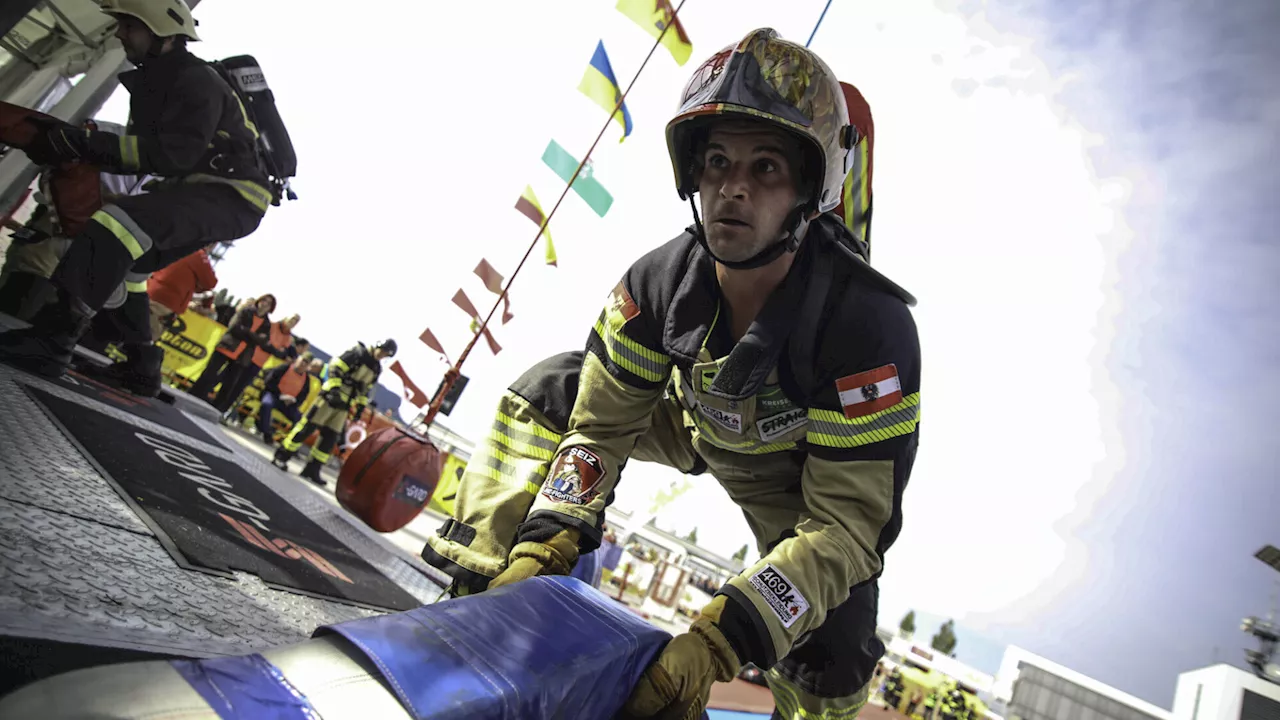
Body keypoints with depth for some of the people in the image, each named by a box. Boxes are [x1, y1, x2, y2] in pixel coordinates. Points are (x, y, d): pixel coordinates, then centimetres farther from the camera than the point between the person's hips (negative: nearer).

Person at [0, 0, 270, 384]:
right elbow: (143, 151, 15)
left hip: (233, 195, -10)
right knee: (122, 258, 20)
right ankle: (141, 362, 26)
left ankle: (51, 341, -30)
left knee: (118, 223, -29)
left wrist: (85, 142, -25)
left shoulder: (197, 81, -13)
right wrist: (81, 149, -3)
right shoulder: (150, 82, 17)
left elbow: (173, 153, -26)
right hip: (197, 190, 10)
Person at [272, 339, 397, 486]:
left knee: (331, 438, 5)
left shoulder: (376, 369, 13)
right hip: (332, 395, -7)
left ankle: (312, 469, 11)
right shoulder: (359, 353, -9)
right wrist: (334, 388, -21)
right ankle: (282, 456, 5)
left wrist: (361, 405, 13)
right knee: (308, 426, -5)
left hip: (344, 405, 7)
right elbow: (335, 367, -14)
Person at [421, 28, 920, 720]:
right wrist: (543, 546, -29)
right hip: (699, 427, 3)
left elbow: (846, 523, -34)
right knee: (549, 390, -12)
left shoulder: (871, 326, -36)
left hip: (807, 471, -2)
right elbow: (601, 424, -16)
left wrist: (713, 644, -43)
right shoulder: (661, 281, -26)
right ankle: (476, 596, -4)